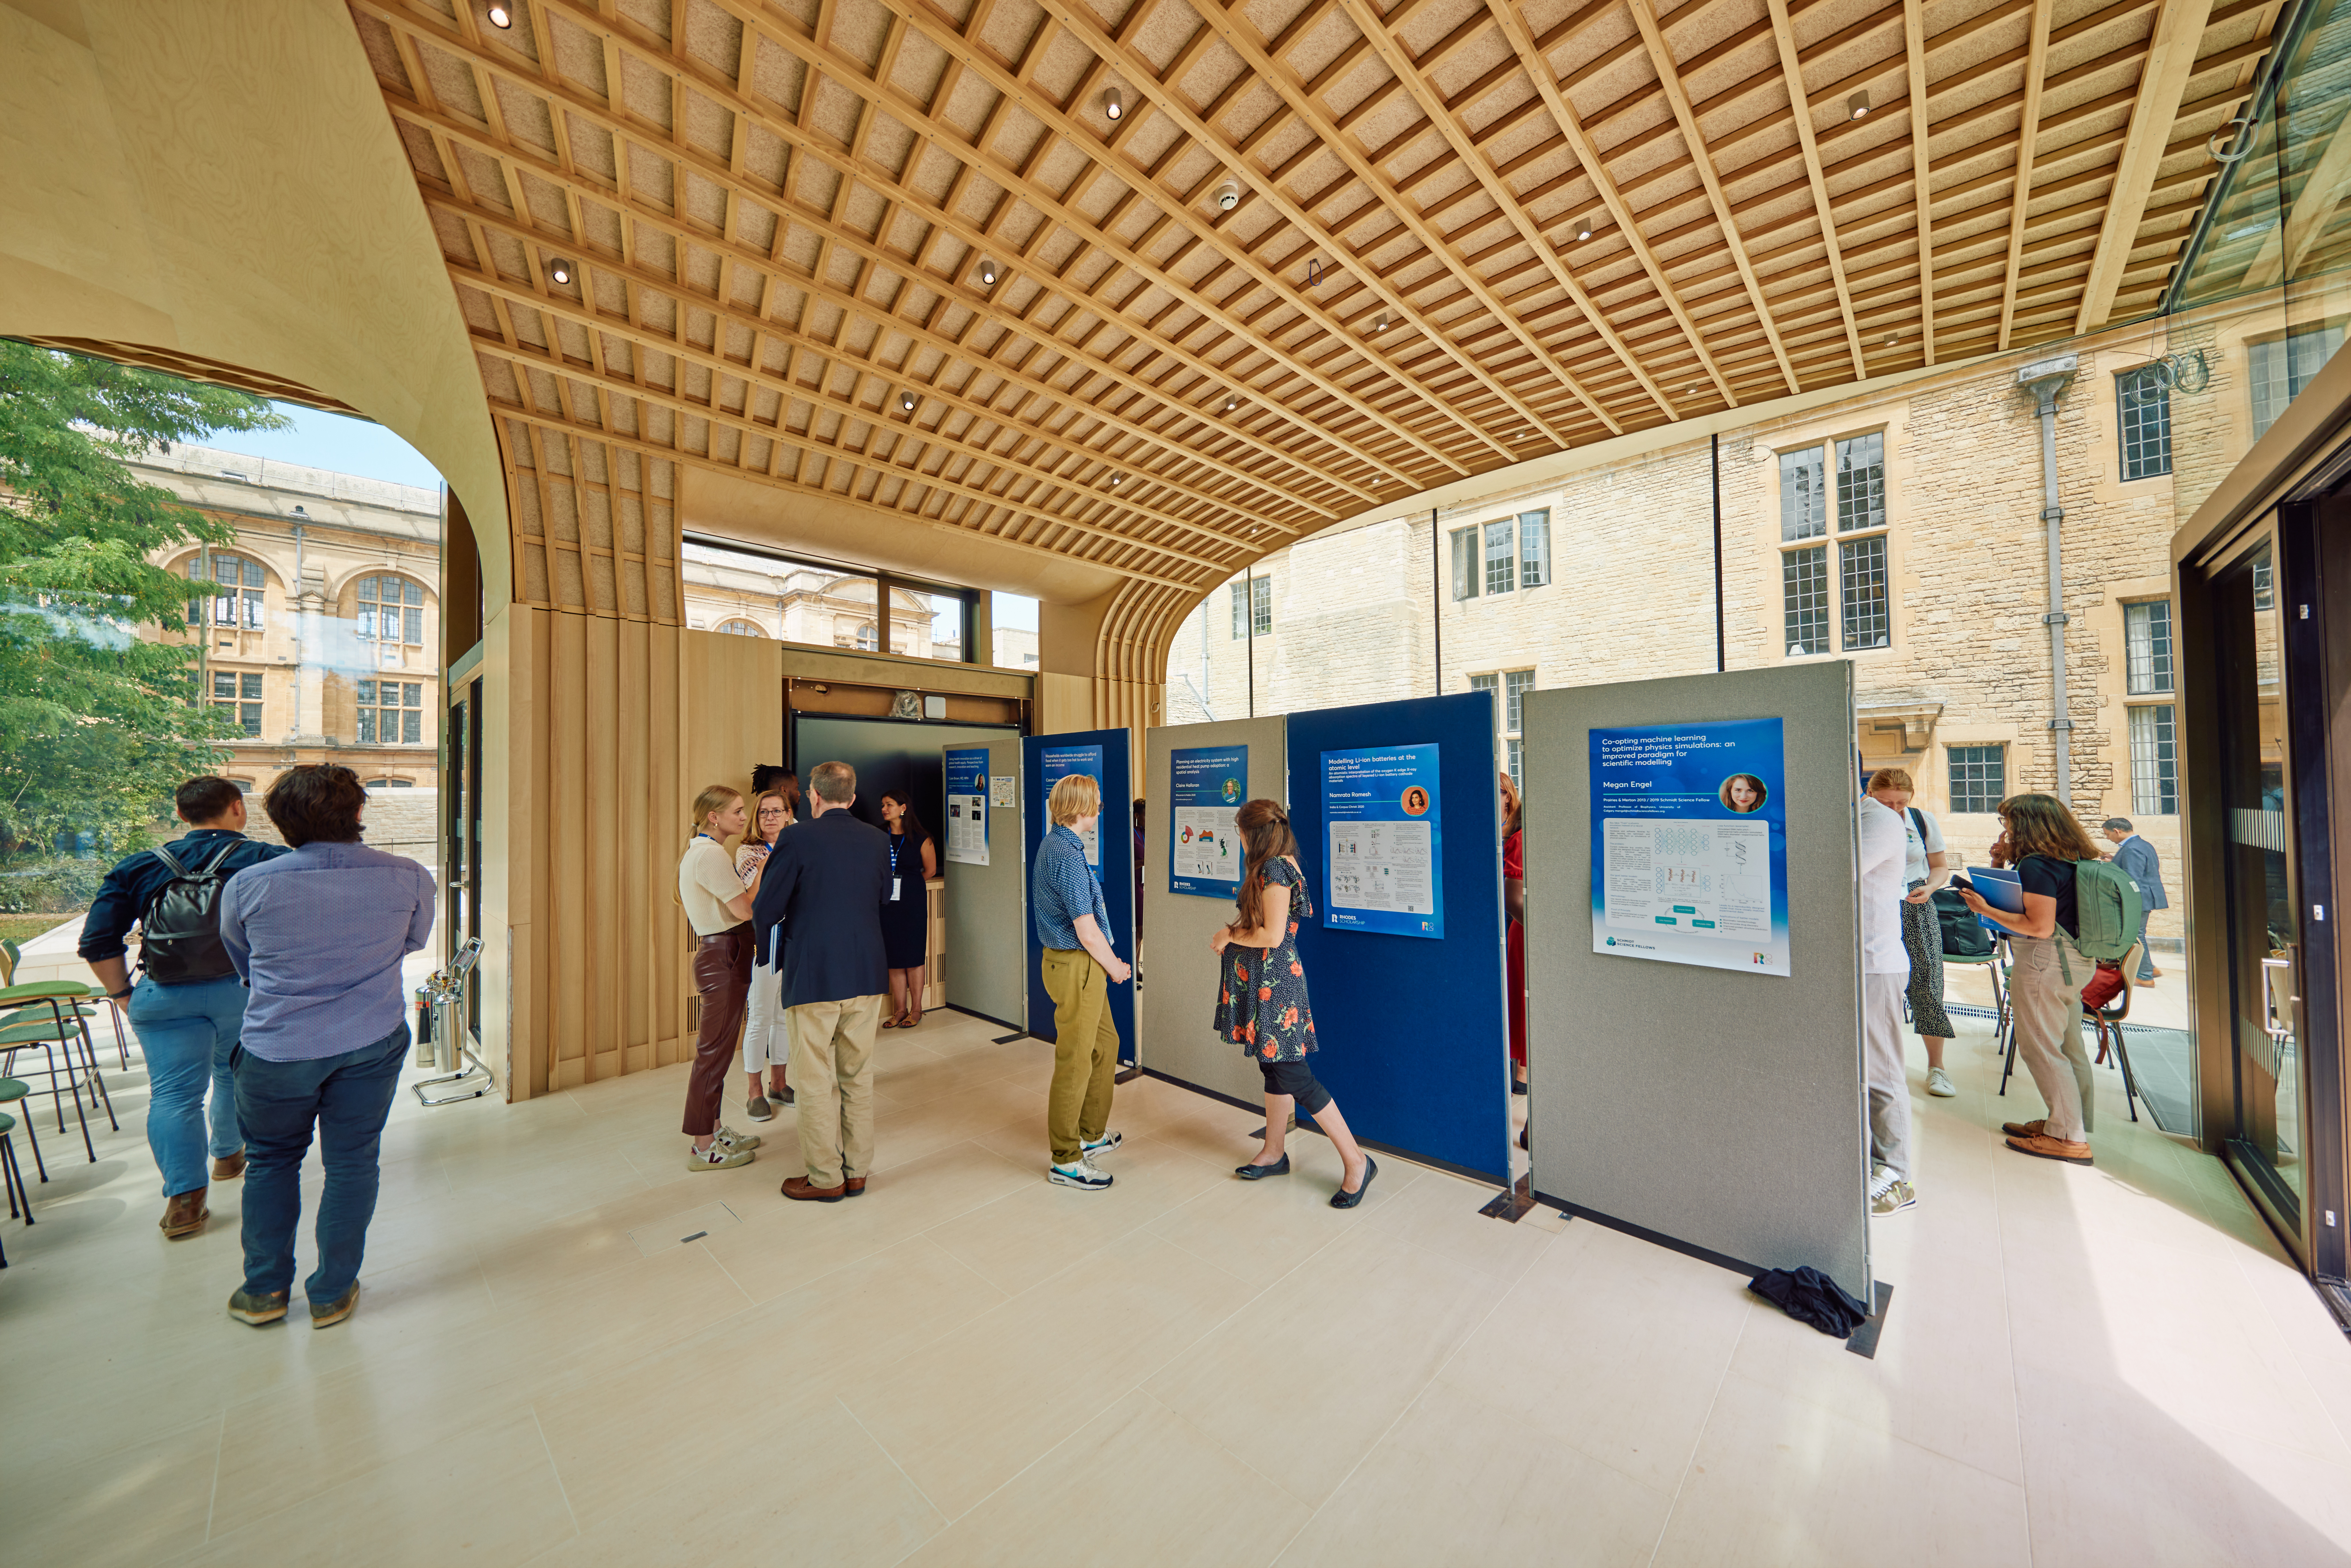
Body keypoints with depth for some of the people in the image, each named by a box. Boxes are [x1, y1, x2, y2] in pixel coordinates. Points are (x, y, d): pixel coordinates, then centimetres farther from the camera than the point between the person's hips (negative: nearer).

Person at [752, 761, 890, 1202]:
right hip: (868, 974, 5)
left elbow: (765, 914, -9)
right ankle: (857, 1171, 28)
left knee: (816, 1082, 10)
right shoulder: (878, 840, 2)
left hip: (814, 977, -4)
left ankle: (825, 1178, 22)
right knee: (858, 1077, 16)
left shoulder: (798, 839, -12)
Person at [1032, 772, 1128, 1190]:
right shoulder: (1068, 856, -23)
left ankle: (1091, 1133, 37)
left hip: (1080, 964, 10)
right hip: (1077, 966, -10)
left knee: (1106, 1045, 22)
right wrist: (1114, 967, -6)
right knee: (1076, 1061, 2)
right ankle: (1066, 1160, 17)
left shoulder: (1054, 845, 10)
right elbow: (1088, 933, -23)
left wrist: (1109, 963, 17)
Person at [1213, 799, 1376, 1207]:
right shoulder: (1279, 866, 10)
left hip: (1275, 982, -10)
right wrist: (1232, 934, 6)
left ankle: (1357, 1161, 8)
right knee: (1273, 1069, 18)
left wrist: (1231, 937, -9)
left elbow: (1273, 935, -23)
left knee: (1293, 1076, -3)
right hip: (1264, 980, 10)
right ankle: (1274, 1154, 32)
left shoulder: (1274, 869, -19)